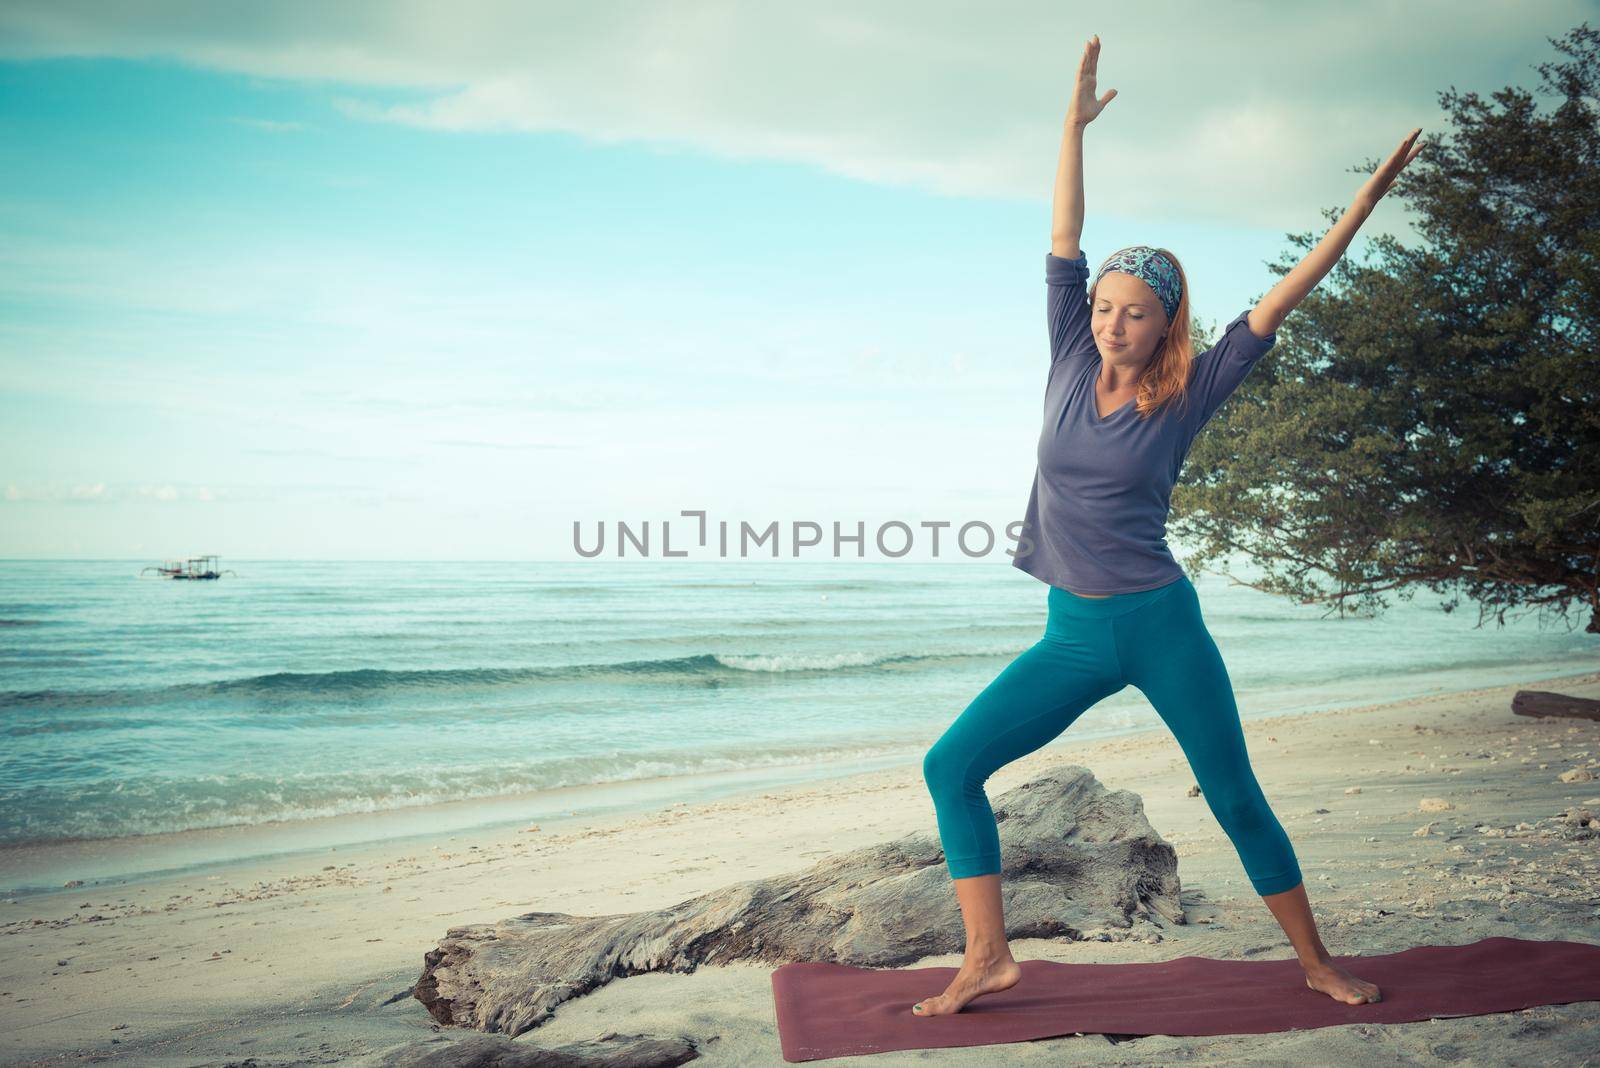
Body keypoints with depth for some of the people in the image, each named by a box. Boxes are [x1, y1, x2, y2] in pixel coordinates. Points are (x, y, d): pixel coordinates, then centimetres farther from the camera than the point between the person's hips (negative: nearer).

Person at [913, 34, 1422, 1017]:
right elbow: (1065, 244, -1)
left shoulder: (1186, 396, -4)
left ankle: (1318, 962, 26)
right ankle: (989, 958, 0)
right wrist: (1076, 125, -5)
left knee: (1238, 801, 7)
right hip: (1074, 637, 3)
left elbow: (1279, 303, -6)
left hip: (1163, 627, -3)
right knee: (951, 766, -7)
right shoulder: (1072, 365, 3)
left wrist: (1366, 203, -8)